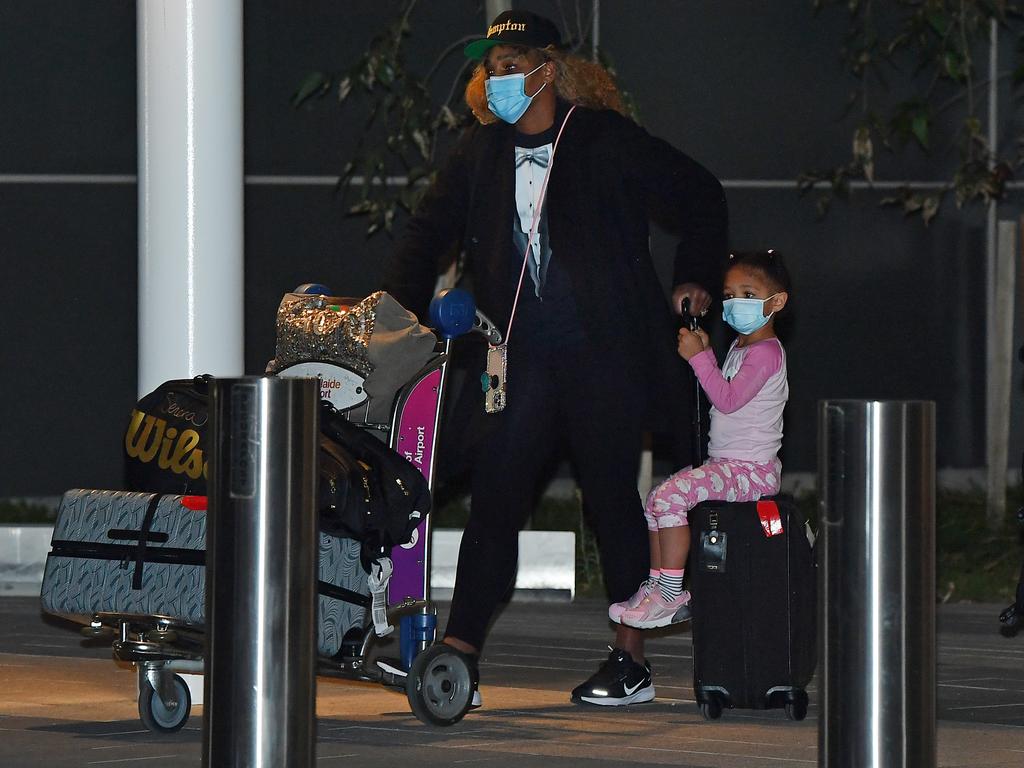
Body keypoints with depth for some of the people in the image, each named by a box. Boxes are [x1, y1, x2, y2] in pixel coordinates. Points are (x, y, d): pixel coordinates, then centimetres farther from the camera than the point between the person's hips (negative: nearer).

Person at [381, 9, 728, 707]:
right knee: (494, 499, -3)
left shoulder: (606, 141, -4)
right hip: (522, 358, 4)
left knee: (612, 499, 2)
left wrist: (695, 281, 7)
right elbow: (431, 231, 16)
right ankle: (458, 654, -4)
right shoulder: (482, 151, 10)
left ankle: (632, 660, 11)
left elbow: (701, 198, 7)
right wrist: (401, 307, 3)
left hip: (605, 355, -4)